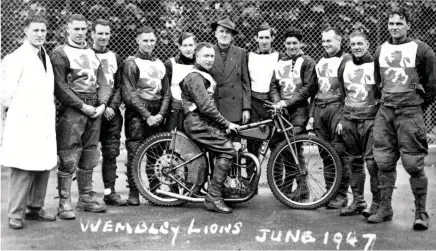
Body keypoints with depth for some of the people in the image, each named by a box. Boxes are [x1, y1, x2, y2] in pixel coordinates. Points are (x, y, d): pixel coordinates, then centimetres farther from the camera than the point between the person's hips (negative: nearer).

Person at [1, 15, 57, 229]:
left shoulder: (46, 57, 17)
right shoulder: (18, 57, -7)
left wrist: (50, 111, 11)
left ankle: (35, 208, 20)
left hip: (44, 121, 7)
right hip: (24, 122, -7)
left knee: (43, 167, 9)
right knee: (23, 168, -7)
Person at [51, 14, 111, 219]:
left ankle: (86, 198, 21)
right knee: (68, 158, -8)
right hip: (72, 110, -6)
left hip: (94, 110, 6)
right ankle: (64, 203, -3)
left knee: (89, 157, 11)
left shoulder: (92, 54, 19)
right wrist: (82, 106, -15)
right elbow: (60, 86, -10)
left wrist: (102, 104, -2)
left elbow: (103, 83, 15)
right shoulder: (60, 53, -1)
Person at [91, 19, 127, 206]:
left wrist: (112, 106, -3)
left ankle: (110, 192, 14)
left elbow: (119, 86, 12)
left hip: (111, 112, 5)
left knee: (111, 153, 6)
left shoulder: (114, 57, 15)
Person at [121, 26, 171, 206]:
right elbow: (129, 94, -9)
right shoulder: (131, 63, -1)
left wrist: (161, 114, -2)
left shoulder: (160, 64, 16)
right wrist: (146, 116, -13)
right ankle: (133, 193, 3)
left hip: (156, 117, 5)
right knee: (135, 154, -5)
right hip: (137, 115, -5)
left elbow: (166, 93, 14)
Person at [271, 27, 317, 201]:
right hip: (281, 110, 5)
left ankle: (302, 187, -5)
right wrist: (277, 102, -5)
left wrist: (287, 102, -12)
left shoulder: (308, 62, 2)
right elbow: (274, 85, 15)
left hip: (298, 110, -5)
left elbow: (309, 88, -6)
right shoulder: (280, 62, 18)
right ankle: (285, 186, 13)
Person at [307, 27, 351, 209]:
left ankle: (341, 195, -2)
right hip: (320, 110, 7)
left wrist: (344, 117, -15)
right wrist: (311, 115, 16)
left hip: (337, 108, -7)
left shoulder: (346, 60, -2)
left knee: (339, 153, -7)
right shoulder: (320, 62, 21)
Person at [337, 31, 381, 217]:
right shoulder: (345, 66, 12)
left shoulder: (375, 65, -3)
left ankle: (377, 203, 0)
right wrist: (340, 117, 14)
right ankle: (357, 201, 17)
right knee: (354, 161, 9)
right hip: (349, 120, 5)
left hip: (370, 120, -5)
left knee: (372, 161, -8)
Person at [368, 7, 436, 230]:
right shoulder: (380, 50, 12)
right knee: (384, 163, 6)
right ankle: (385, 208, 15)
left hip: (410, 113, -5)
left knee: (414, 165, -7)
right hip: (385, 112, 5)